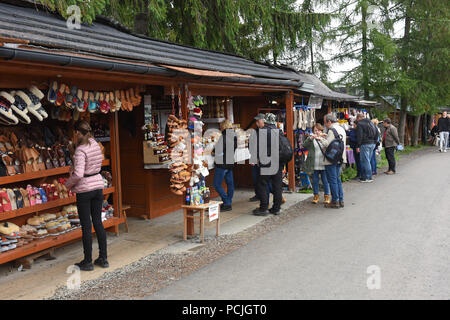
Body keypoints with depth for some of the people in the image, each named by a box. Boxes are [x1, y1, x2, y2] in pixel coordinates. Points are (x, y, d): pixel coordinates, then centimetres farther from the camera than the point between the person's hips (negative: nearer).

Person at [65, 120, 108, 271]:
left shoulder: (80, 150, -17)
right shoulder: (95, 144, 5)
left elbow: (78, 174, -24)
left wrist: (68, 183, -6)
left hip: (84, 189, -7)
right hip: (98, 186, 7)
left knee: (86, 226, 2)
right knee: (98, 222, 12)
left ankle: (88, 262, 11)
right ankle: (103, 258, 18)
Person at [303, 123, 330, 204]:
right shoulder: (311, 139, 6)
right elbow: (304, 145, -10)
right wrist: (310, 138, -25)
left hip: (323, 164, 0)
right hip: (314, 165, 0)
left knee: (325, 181, 5)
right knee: (315, 181, 8)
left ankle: (326, 196, 16)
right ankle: (316, 196, 20)